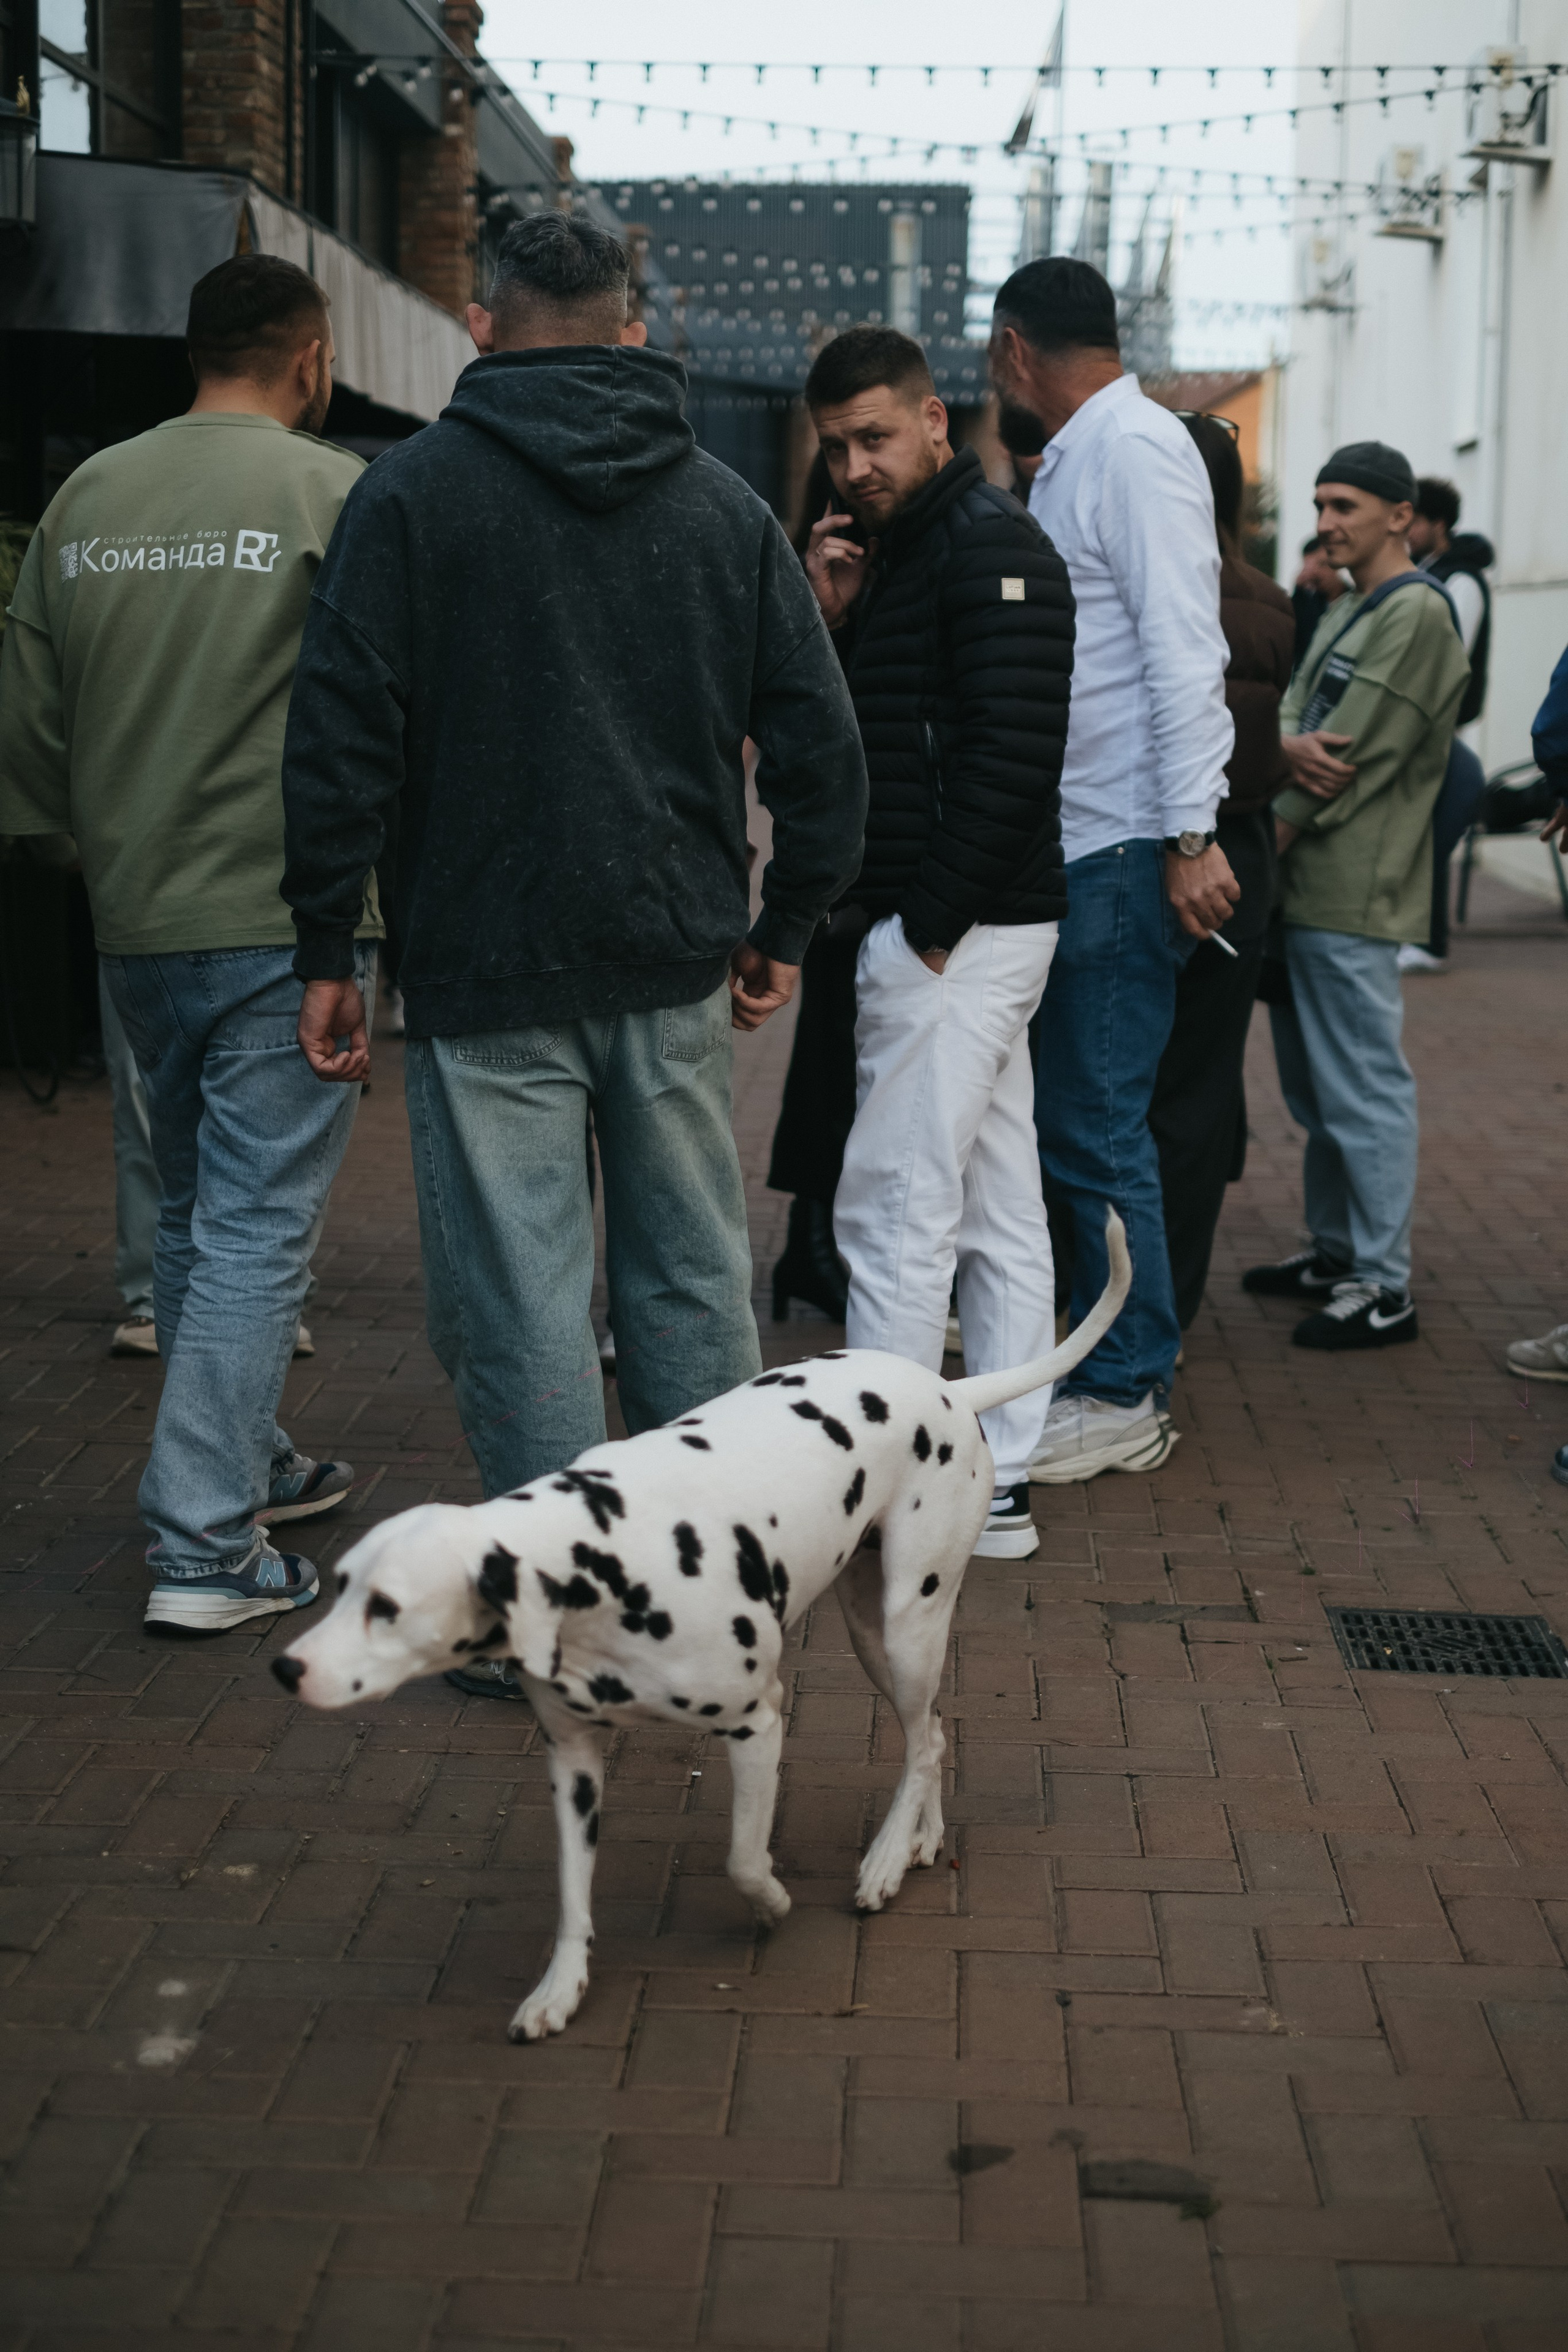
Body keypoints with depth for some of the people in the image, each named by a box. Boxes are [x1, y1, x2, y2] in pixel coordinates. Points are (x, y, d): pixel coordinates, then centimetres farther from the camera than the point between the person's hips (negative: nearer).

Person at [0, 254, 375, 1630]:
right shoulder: (338, 494, -9)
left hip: (137, 924, 6)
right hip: (284, 921, -6)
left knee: (195, 1217, 19)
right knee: (257, 1230, -2)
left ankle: (247, 1466, 32)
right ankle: (206, 1545, -2)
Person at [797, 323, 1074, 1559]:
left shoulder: (989, 545, -12)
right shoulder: (899, 552, 19)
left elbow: (1011, 749, -21)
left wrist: (933, 920, -19)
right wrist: (831, 615, 3)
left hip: (955, 932, -10)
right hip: (978, 930, 10)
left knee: (898, 1213, -6)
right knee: (998, 1213, 12)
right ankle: (997, 1484, 18)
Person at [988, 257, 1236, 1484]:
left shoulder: (1136, 447, -10)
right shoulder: (1073, 460, 19)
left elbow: (1183, 649, -18)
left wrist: (1189, 836, -22)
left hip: (1126, 848, -10)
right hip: (1068, 843, 10)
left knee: (1097, 1129, -5)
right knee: (1074, 1120, 13)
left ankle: (1129, 1394, 5)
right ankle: (1108, 1364, 22)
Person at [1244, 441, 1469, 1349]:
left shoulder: (1417, 613, -11)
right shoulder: (1346, 614, 20)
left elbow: (1356, 758, -16)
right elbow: (1296, 717, 10)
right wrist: (1291, 746, -14)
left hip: (1353, 895, -10)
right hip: (1303, 886, 10)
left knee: (1365, 1088, -7)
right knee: (1316, 1085, 16)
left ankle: (1385, 1287, -3)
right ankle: (1336, 1250, 27)